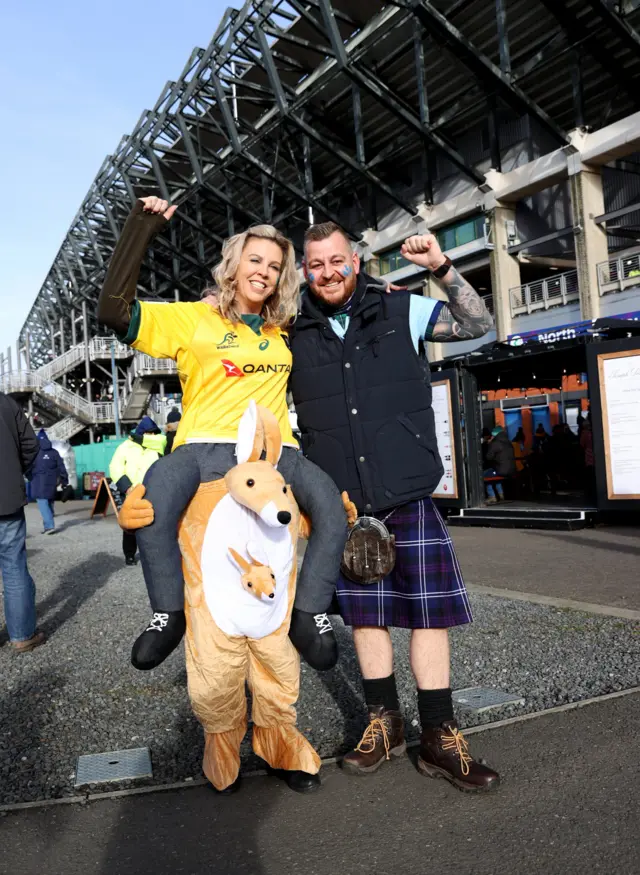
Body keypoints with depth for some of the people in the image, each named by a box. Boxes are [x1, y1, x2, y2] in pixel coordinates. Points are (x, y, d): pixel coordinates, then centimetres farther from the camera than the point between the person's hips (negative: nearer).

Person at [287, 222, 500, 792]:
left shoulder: (400, 311, 3)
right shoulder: (293, 333, 5)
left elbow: (477, 324, 7)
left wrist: (443, 269, -6)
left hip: (411, 495, -1)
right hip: (343, 504, 1)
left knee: (430, 611, 1)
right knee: (365, 614, 10)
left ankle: (439, 739, 15)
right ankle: (384, 724, 28)